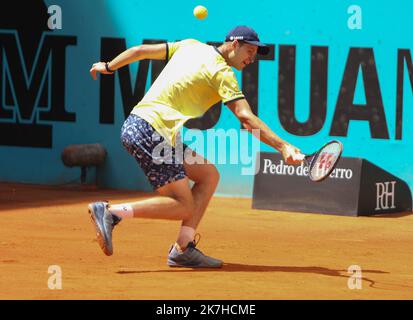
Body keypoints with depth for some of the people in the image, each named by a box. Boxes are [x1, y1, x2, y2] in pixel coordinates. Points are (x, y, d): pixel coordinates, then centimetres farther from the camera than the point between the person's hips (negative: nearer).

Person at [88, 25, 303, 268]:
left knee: (209, 175, 10)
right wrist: (282, 146, -24)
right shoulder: (222, 73, -9)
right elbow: (246, 118, -19)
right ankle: (111, 212, -16)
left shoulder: (191, 46, 14)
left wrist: (108, 67, 32)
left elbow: (140, 51, 18)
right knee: (184, 207, -9)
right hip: (150, 132, -10)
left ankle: (183, 248, 3)